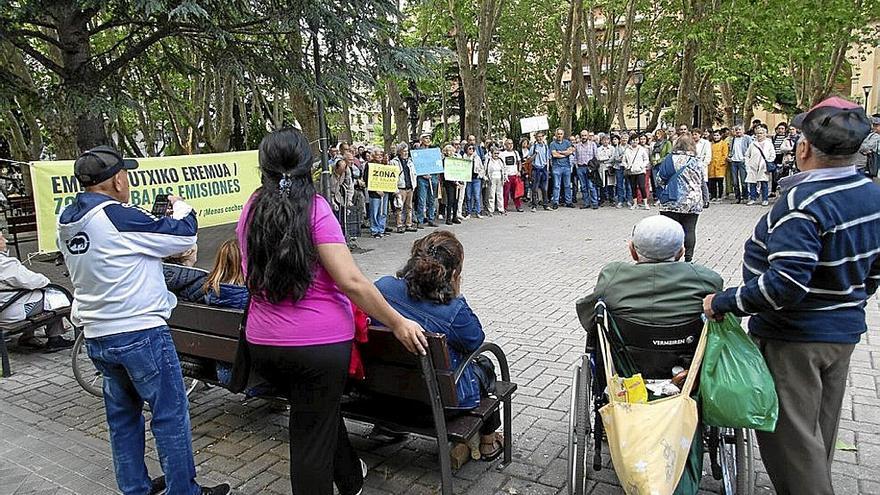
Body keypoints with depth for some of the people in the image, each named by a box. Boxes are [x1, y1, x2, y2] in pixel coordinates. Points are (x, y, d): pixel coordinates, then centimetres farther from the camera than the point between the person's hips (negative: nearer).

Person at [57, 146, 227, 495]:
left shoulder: (66, 223, 7)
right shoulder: (115, 216, -19)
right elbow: (183, 235, -13)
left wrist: (157, 220, 14)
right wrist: (181, 208, 7)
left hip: (96, 336, 9)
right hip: (140, 332, -9)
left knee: (122, 415, 18)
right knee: (170, 414, 3)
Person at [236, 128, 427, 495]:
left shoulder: (251, 208, 3)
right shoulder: (314, 207, -14)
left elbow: (252, 273, 12)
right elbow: (350, 281, -20)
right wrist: (397, 323, -12)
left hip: (262, 342, 6)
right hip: (319, 341, -6)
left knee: (321, 412, 26)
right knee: (312, 437, 7)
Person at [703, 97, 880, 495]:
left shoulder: (802, 202, -27)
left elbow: (786, 283, -34)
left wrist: (724, 302, -25)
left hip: (794, 338, -9)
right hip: (845, 330, 9)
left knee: (789, 434, 5)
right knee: (819, 432, 24)